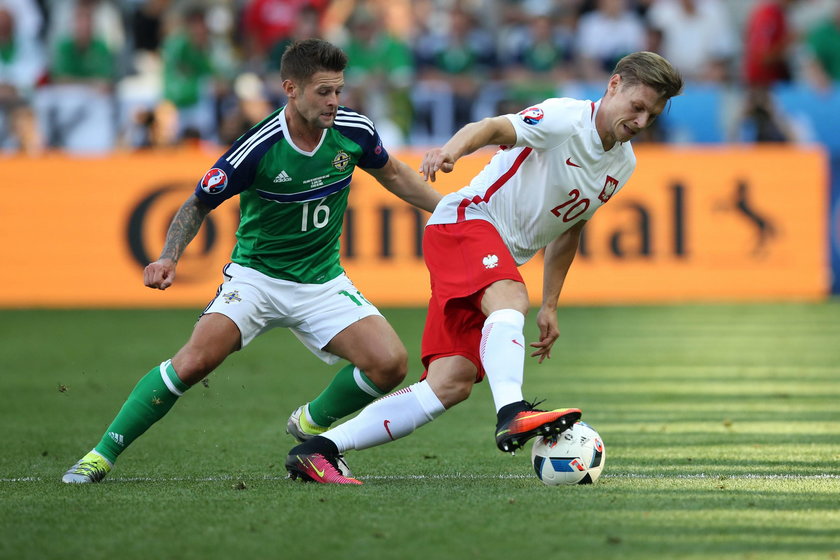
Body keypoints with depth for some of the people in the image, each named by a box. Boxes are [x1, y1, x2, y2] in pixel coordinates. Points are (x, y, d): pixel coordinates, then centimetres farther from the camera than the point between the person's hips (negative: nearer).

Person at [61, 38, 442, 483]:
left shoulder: (354, 130, -10)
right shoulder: (258, 148, -22)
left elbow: (393, 174, 13)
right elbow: (199, 204, -9)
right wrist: (168, 258, -23)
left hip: (322, 281, 4)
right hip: (256, 276, -4)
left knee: (389, 363, -15)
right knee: (195, 361, -24)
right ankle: (103, 454, -10)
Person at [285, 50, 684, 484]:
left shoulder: (622, 164, 14)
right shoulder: (566, 119, -12)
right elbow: (496, 128, -28)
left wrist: (550, 306, 23)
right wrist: (453, 149, -50)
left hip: (502, 260, 8)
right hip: (463, 221, -8)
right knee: (509, 299, -38)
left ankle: (318, 450, -8)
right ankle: (512, 415, -59)